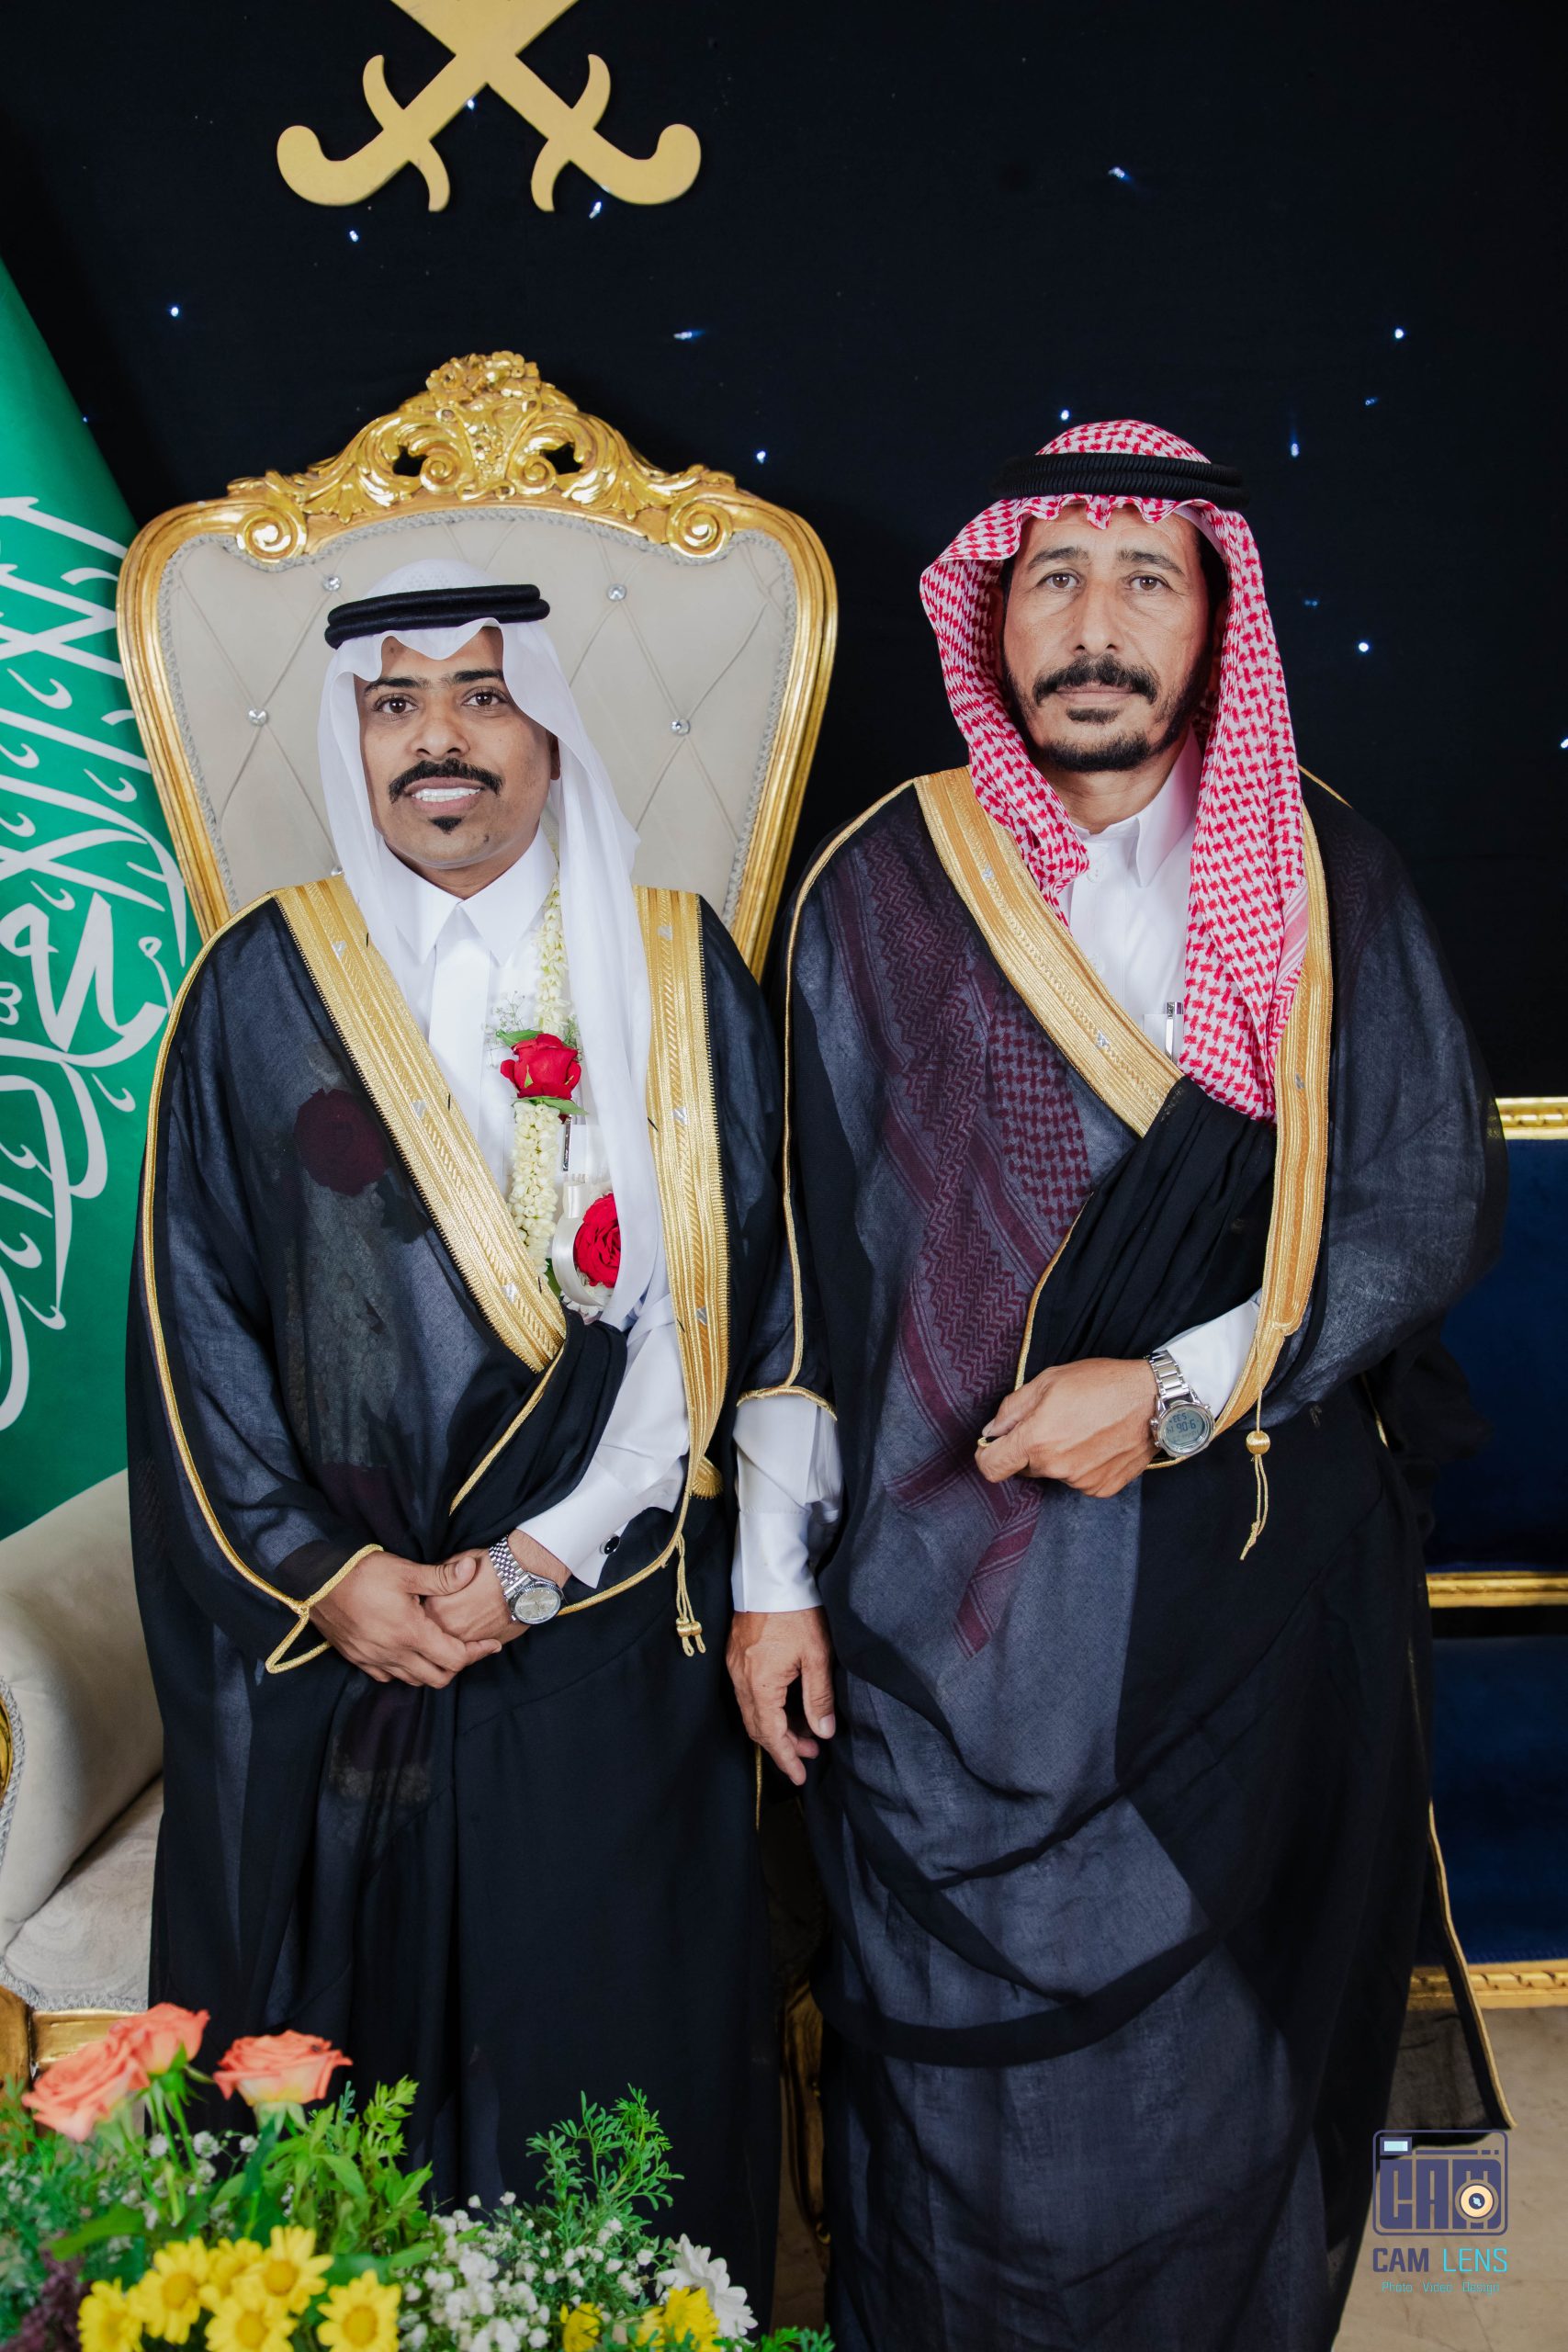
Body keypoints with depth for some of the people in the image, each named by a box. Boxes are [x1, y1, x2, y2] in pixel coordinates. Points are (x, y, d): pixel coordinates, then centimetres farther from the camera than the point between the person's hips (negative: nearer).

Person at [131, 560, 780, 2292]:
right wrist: (323, 1572, -7)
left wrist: (552, 1553, -9)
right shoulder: (263, 985, 2)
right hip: (322, 1650, 1)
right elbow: (191, 1312, 2)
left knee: (609, 2038, 8)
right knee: (336, 2039, 10)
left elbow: (732, 1294, -2)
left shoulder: (679, 976, 1)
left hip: (610, 1649, 0)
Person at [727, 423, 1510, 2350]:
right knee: (966, 2061, 8)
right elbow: (794, 1245, 1)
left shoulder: (1327, 882, 3)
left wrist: (1182, 1390, -12)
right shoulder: (882, 887, 1)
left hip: (1255, 1582, 1)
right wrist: (772, 1571, 0)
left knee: (1223, 2064, 11)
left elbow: (1437, 1196, 0)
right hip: (948, 1588, 0)